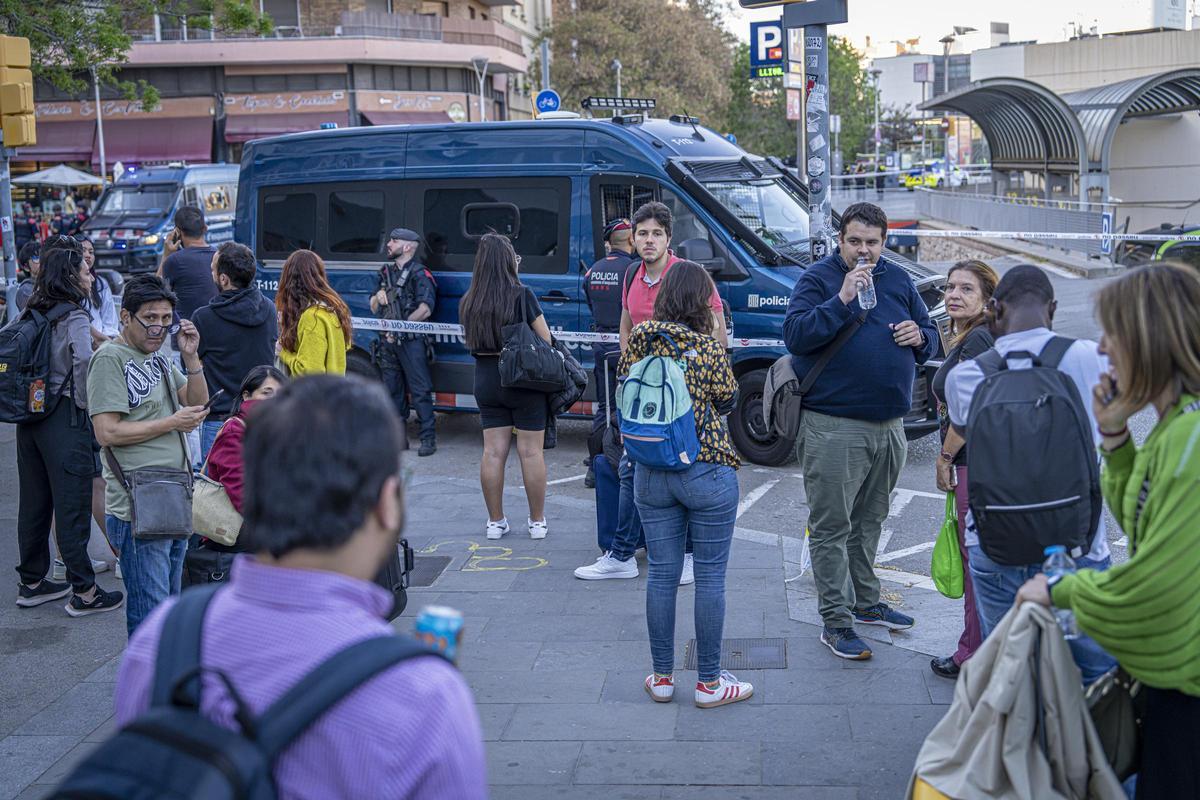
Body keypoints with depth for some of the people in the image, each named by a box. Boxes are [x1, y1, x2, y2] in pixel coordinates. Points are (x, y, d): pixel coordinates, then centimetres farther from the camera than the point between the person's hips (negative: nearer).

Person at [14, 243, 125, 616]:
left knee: (34, 502, 14)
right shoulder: (74, 317, -11)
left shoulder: (32, 316, 11)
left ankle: (31, 583, 24)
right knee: (72, 505, -3)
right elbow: (83, 362, -25)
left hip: (29, 416, 8)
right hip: (64, 417, -8)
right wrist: (84, 405, -11)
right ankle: (84, 592, 1)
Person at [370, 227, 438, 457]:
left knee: (420, 390, -7)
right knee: (392, 390, 10)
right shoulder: (386, 273, 18)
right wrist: (378, 297, 1)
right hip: (388, 341, 7)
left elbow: (425, 310, -16)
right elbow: (374, 308, 24)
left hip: (411, 340, -7)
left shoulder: (420, 274, -5)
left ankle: (428, 437, -4)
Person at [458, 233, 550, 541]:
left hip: (486, 379, 4)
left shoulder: (468, 302, 0)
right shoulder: (522, 295, -12)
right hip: (524, 380, -4)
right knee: (530, 452, 5)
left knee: (493, 451, 9)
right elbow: (546, 340, -9)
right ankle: (537, 521, 12)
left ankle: (495, 521, 15)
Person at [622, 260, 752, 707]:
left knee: (662, 574, 12)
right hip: (708, 473, -4)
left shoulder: (638, 341, -2)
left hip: (651, 475, 4)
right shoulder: (708, 347, -13)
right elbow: (727, 401, -1)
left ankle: (661, 677, 20)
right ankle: (709, 683, 13)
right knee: (710, 578, 6)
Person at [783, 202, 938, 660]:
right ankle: (835, 620, 4)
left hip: (889, 425, 6)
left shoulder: (898, 281, 14)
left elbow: (930, 337, 21)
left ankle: (865, 602, 33)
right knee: (832, 526, -3)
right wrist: (842, 301, -25)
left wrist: (919, 336, -3)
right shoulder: (818, 279, -4)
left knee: (871, 520, 19)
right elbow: (795, 335, -18)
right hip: (833, 427, -6)